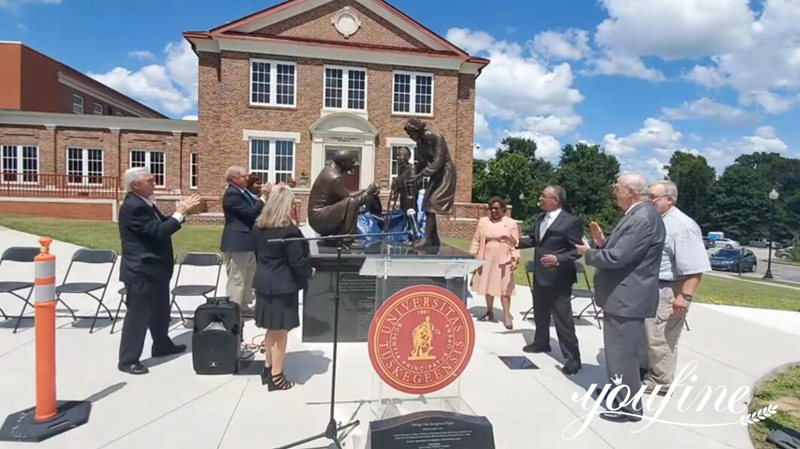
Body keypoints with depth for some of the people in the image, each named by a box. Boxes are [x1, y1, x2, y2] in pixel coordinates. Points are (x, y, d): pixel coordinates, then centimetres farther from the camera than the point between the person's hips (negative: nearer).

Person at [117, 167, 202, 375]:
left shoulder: (144, 203, 11)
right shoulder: (133, 206, -20)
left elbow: (162, 225, 14)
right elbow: (158, 231, -25)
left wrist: (182, 211, 2)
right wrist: (180, 213, -18)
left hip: (154, 268, 10)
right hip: (141, 270, -10)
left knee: (160, 310, 22)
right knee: (138, 314, 0)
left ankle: (162, 345, 38)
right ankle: (128, 360, 12)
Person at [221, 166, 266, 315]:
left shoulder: (243, 192, 13)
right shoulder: (232, 194, -17)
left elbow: (253, 207, 16)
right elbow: (250, 212, -21)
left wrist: (263, 196, 4)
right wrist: (263, 198, -14)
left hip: (246, 241, 10)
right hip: (237, 242, -10)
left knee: (248, 276, 17)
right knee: (237, 277, -2)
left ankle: (243, 307, 28)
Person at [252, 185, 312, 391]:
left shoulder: (258, 226, 5)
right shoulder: (288, 230, -19)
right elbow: (297, 261, -17)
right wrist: (308, 271, 1)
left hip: (264, 282, 8)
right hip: (283, 285, -8)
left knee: (271, 329, 19)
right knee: (280, 331, 2)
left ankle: (268, 368, 30)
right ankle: (276, 376, 12)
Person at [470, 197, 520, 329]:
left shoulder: (511, 223, -1)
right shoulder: (483, 221, 6)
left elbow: (515, 243, -4)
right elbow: (476, 240, 8)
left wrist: (515, 259, -11)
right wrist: (473, 256, 3)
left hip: (503, 261, -3)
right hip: (486, 259, 3)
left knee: (504, 288, -1)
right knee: (487, 286, 10)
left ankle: (507, 316, 7)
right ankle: (489, 312, 24)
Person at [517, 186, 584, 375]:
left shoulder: (571, 221, -17)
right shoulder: (540, 218, 8)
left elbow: (578, 250, -17)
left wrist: (558, 259, -29)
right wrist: (517, 242, 1)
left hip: (558, 278, -8)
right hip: (540, 275, 8)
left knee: (563, 320, -1)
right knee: (540, 314, 23)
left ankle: (572, 357, 10)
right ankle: (541, 342, 43)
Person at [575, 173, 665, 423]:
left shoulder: (643, 218, -24)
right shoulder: (637, 214, 11)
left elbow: (616, 257, -27)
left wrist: (588, 253, -11)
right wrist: (602, 241, 0)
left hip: (627, 298, -11)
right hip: (623, 294, 11)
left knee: (623, 354, 1)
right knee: (619, 351, 24)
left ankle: (631, 407, 14)